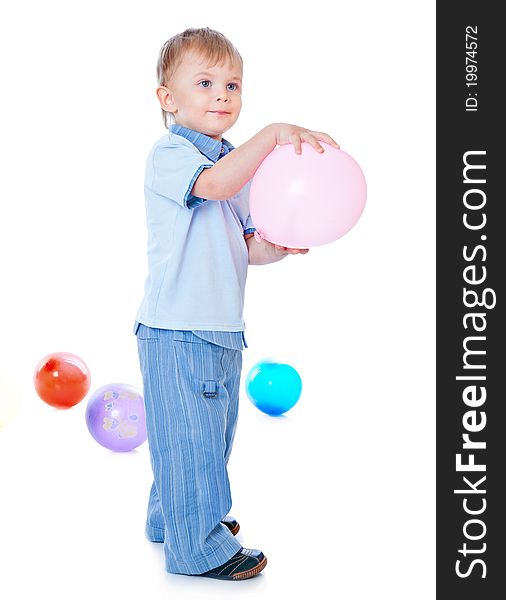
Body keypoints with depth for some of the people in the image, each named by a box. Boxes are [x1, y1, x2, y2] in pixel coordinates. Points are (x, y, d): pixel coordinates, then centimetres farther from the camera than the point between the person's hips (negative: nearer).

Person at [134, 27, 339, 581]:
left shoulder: (238, 163, 15)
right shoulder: (169, 154, -12)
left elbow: (243, 247, 14)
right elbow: (214, 184, -33)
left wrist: (273, 247, -6)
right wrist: (273, 134, -37)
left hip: (223, 329, 9)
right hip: (177, 330, -9)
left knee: (210, 434, 20)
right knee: (190, 436, -1)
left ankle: (172, 515, 38)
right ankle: (199, 546, 13)